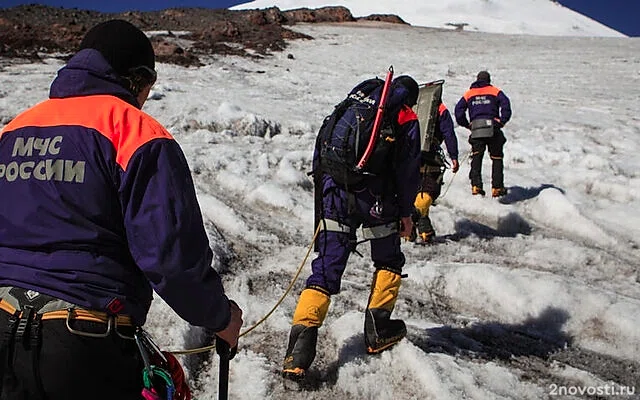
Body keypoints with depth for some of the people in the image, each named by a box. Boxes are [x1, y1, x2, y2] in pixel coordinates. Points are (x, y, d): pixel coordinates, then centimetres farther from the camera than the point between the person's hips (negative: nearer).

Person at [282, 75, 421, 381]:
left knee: (326, 269, 3)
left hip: (336, 196, 3)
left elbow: (320, 152, 17)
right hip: (376, 200, -3)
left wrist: (324, 191, 21)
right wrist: (406, 213, 8)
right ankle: (377, 331, 23)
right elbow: (408, 171, 0)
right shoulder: (407, 121, 8)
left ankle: (302, 341, -8)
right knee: (389, 261, 21)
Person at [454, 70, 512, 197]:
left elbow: (458, 110, 6)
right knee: (497, 158, 9)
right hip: (493, 129, -1)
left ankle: (476, 185, -12)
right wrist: (502, 122, 1)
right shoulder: (495, 91, 11)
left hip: (476, 129, 1)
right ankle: (497, 187, 8)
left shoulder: (468, 94, 16)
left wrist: (466, 125, 13)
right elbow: (506, 105, -4)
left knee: (476, 157, 4)